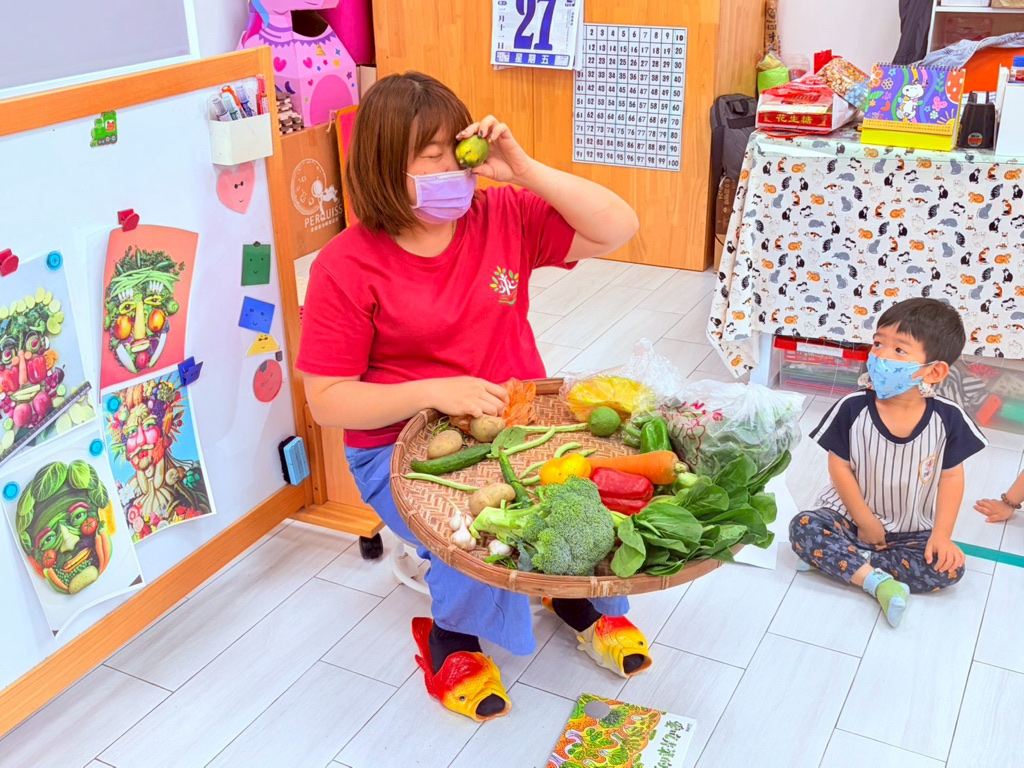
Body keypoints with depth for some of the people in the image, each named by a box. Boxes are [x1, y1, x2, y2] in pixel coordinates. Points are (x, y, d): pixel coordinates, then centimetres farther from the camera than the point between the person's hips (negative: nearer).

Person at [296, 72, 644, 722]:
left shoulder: (503, 216, 0)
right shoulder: (347, 267, -11)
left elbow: (618, 229, -6)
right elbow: (328, 400, -11)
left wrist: (525, 171, -16)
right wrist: (434, 391, -25)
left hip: (518, 419, 4)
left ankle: (581, 594, 16)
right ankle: (453, 639, 7)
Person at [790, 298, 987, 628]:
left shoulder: (948, 418, -15)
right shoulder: (852, 409, -17)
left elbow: (951, 478, -6)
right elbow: (840, 467, -10)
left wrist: (941, 535, -12)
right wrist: (865, 522, -11)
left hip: (914, 532, 1)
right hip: (853, 517, -1)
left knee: (949, 567, -22)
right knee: (803, 528, -25)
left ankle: (839, 560, -16)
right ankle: (878, 581, -27)